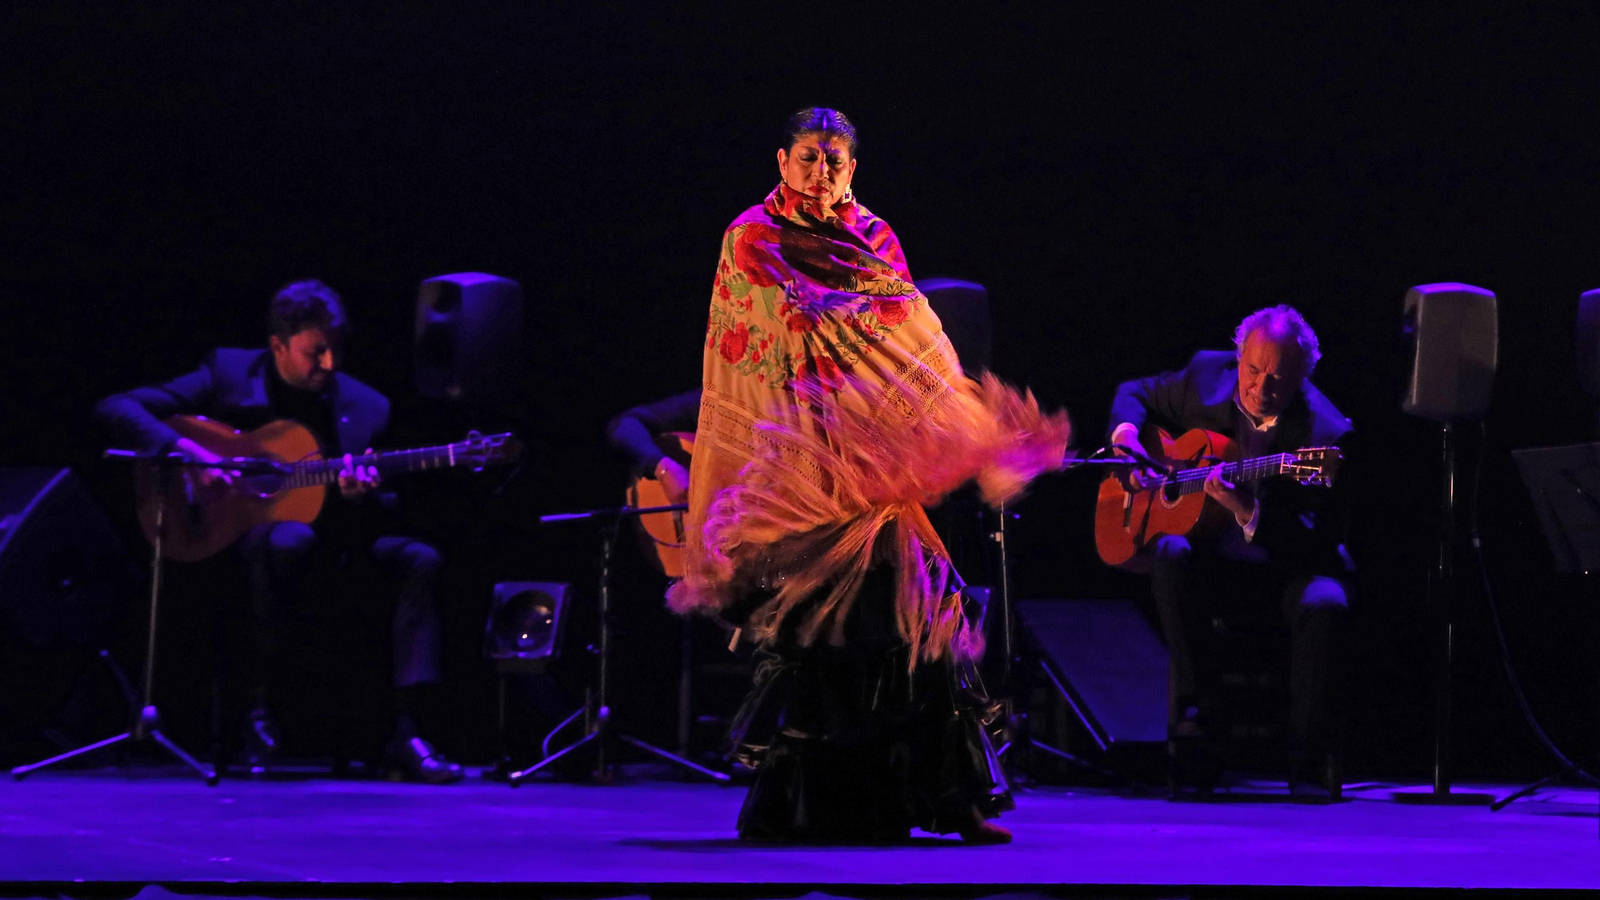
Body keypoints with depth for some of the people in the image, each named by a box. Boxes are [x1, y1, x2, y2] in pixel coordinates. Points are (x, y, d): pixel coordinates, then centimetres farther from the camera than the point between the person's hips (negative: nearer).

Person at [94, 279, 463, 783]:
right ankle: (258, 707, -24)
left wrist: (360, 497, -17)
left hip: (335, 538, 4)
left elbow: (387, 510, 8)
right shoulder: (228, 374, 0)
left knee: (421, 560, -22)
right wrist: (185, 452, -23)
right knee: (290, 538, -39)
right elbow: (115, 410, -6)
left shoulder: (366, 407, 8)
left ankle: (407, 732, -26)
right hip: (235, 530, -4)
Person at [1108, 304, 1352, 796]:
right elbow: (1135, 393, 15)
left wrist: (1248, 511, -39)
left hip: (1289, 567, -3)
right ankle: (1195, 709, -21)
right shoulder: (1207, 375, -4)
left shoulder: (1323, 435, -18)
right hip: (1219, 564, 3)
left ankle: (1310, 759, -21)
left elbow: (1319, 542, -24)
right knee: (1171, 553, -30)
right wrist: (1127, 437, -7)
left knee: (1325, 604, -35)